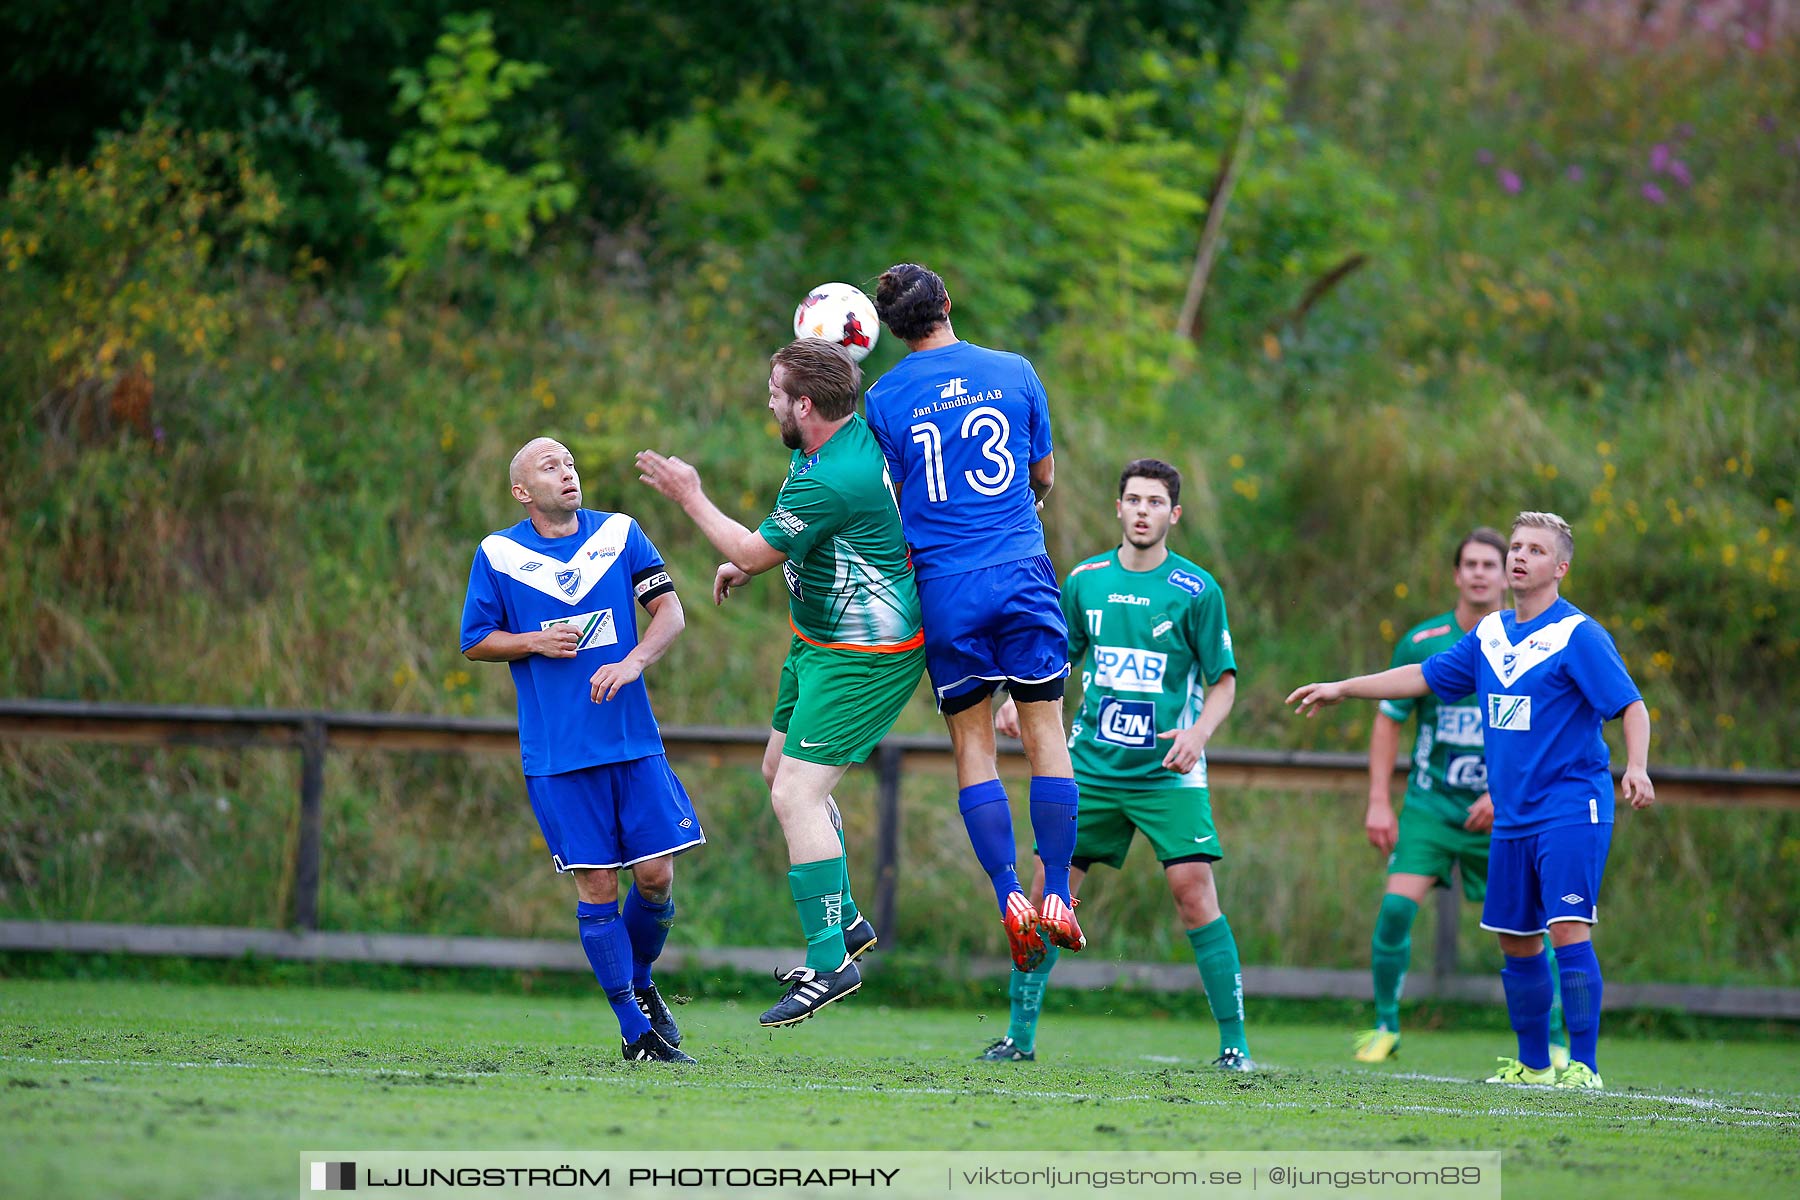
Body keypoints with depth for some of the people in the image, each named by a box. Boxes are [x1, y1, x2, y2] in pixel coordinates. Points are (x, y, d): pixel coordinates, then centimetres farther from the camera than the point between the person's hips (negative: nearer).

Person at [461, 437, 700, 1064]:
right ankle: (635, 1029, 5)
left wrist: (634, 660, -17)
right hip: (557, 753, -2)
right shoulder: (497, 554, 2)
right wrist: (535, 642, -10)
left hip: (634, 740, 2)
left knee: (656, 877, -2)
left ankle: (640, 982, 27)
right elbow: (474, 643, 8)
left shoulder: (619, 533, 6)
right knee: (597, 884, -3)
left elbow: (670, 610, 1)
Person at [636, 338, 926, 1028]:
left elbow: (754, 552, -15)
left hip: (860, 655, -11)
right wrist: (745, 561, 19)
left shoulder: (829, 482, -28)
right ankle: (845, 923, 26)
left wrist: (690, 497, -4)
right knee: (780, 770, 20)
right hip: (819, 642, 11)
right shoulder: (858, 436, 3)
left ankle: (830, 963, -12)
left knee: (796, 794, -14)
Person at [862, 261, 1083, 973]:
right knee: (1044, 732, 6)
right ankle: (1057, 899, 4)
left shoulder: (884, 399, -1)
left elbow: (888, 500, 5)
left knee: (972, 744, 6)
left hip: (942, 586, 0)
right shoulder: (1014, 373, 2)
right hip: (1021, 570, 0)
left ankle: (1010, 901, -4)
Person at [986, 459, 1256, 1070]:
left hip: (1168, 771, -3)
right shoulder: (1085, 580, 7)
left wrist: (1199, 732, -19)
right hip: (1091, 763, 3)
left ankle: (1234, 1042, -7)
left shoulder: (1197, 591, -4)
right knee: (1050, 882, -2)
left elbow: (1223, 683, -1)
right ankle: (1020, 1036, 9)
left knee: (1193, 888, -15)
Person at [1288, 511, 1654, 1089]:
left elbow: (1631, 706, -12)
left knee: (1568, 930, -16)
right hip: (1512, 818, 7)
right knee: (1515, 940, 9)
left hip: (1571, 809, -7)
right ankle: (1533, 1065, 20)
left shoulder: (1578, 635, -9)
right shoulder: (1490, 633, 12)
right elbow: (1425, 676, 23)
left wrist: (1637, 767, -29)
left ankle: (1583, 1066, -16)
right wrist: (1342, 688, 24)